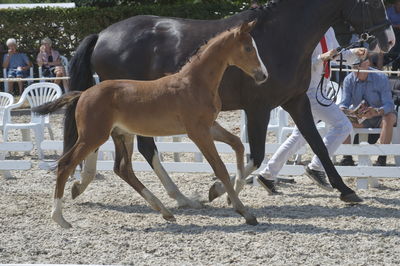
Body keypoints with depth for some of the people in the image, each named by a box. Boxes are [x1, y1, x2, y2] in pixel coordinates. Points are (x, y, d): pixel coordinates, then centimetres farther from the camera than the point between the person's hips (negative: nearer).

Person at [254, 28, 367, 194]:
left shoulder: (328, 31, 13)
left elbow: (337, 55, 25)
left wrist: (355, 53, 6)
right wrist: (322, 58, -28)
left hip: (319, 90, 10)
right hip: (306, 89, -10)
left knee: (300, 136, 16)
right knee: (343, 126, -16)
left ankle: (268, 175, 23)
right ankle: (316, 167, -11)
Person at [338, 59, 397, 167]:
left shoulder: (381, 78, -18)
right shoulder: (349, 80, -8)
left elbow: (389, 105, -26)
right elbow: (344, 102, -11)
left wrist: (376, 112, -48)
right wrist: (343, 110, -38)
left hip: (380, 117, -3)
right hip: (360, 119, 3)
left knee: (389, 118, -37)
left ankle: (382, 158, -36)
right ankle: (347, 157, -23)